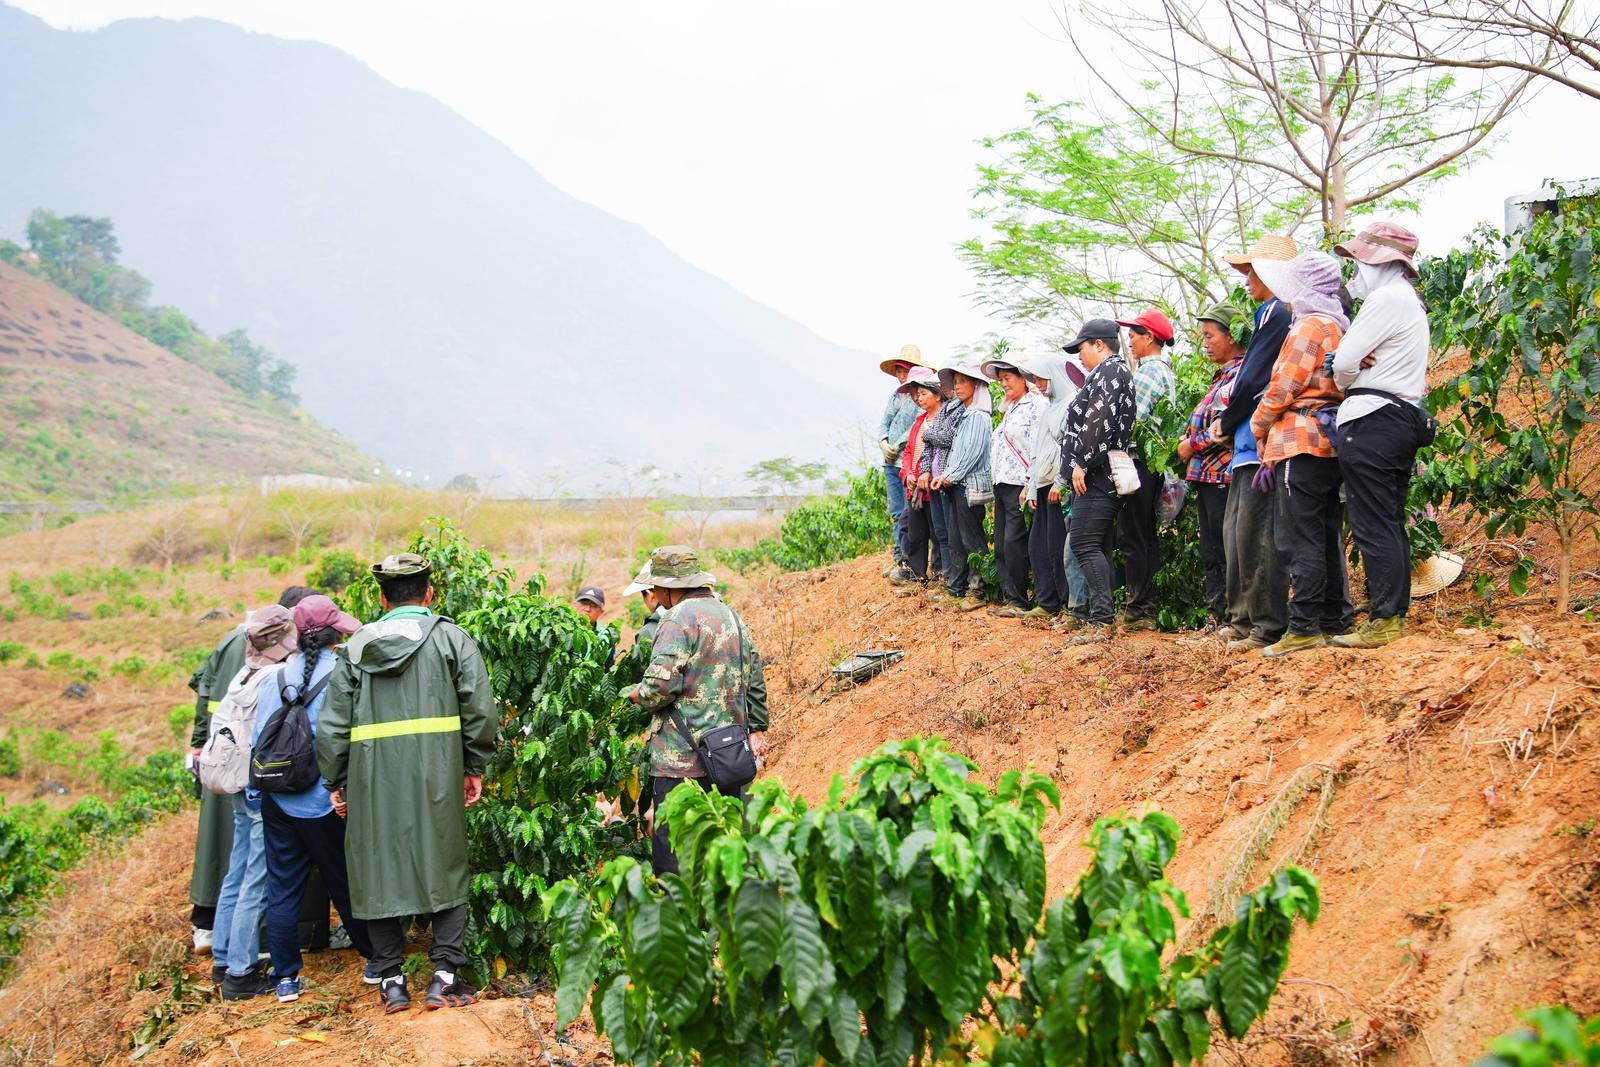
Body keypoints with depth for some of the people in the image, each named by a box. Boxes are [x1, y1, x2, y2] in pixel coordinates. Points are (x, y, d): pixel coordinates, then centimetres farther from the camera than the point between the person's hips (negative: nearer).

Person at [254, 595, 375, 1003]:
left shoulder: (277, 676, 1)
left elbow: (257, 740, 5)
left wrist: (260, 792, 14)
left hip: (278, 801, 3)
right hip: (324, 803, -3)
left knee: (282, 889, 11)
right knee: (346, 883, 10)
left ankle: (285, 977, 15)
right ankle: (376, 962, 23)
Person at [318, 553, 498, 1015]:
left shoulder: (358, 647, 7)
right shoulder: (451, 638, 1)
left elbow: (332, 724, 5)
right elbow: (481, 710, -5)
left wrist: (336, 782, 13)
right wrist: (475, 767, 6)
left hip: (373, 780, 2)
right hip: (437, 777, -1)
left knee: (379, 872, 11)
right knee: (445, 868, 9)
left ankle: (391, 981, 15)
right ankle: (444, 977, 6)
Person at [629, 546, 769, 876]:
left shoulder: (679, 618, -12)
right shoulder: (731, 616, 14)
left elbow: (661, 685, -20)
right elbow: (755, 678, 19)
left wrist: (635, 694, 0)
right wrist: (756, 728, 25)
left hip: (682, 759, -8)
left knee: (672, 852, -2)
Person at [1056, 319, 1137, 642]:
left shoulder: (1110, 370, -7)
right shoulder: (1106, 373, 25)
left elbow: (1101, 422, -19)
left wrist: (1082, 463, -18)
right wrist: (1076, 469, 19)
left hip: (1097, 474, -11)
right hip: (1098, 475, 11)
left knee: (1084, 544, -15)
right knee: (1096, 547, 10)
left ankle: (1101, 620, -19)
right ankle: (1096, 616, 12)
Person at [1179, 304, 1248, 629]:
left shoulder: (1242, 373, -10)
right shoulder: (1223, 376, 20)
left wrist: (1193, 444, -11)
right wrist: (1187, 441, 9)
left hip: (1223, 473, -10)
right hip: (1206, 474, 10)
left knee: (1225, 552, -7)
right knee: (1210, 553, 11)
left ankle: (1231, 618, -4)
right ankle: (1217, 618, 16)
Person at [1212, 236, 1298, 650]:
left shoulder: (1276, 312, -11)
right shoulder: (1270, 313, 20)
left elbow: (1254, 379, -14)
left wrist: (1226, 423, -2)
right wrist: (1228, 423, 11)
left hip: (1261, 443, -11)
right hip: (1249, 443, 11)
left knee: (1255, 532, -10)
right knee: (1237, 529, 14)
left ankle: (1269, 626, -7)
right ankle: (1245, 617, 19)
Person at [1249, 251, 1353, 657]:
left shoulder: (1309, 326, -10)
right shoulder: (1338, 327, 18)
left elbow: (1284, 387, -13)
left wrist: (1259, 425, 3)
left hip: (1299, 442, -10)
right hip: (1329, 442, 10)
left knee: (1299, 539, -8)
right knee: (1327, 536, 12)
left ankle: (1306, 626, -9)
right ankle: (1335, 619, 15)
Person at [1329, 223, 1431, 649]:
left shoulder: (1386, 299, -11)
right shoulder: (1410, 302, 22)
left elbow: (1344, 362, -13)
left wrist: (1345, 387, 5)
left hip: (1372, 421, -10)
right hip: (1403, 418, 10)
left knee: (1373, 525, -8)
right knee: (1390, 524, 12)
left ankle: (1384, 621, -8)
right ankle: (1397, 612, 16)